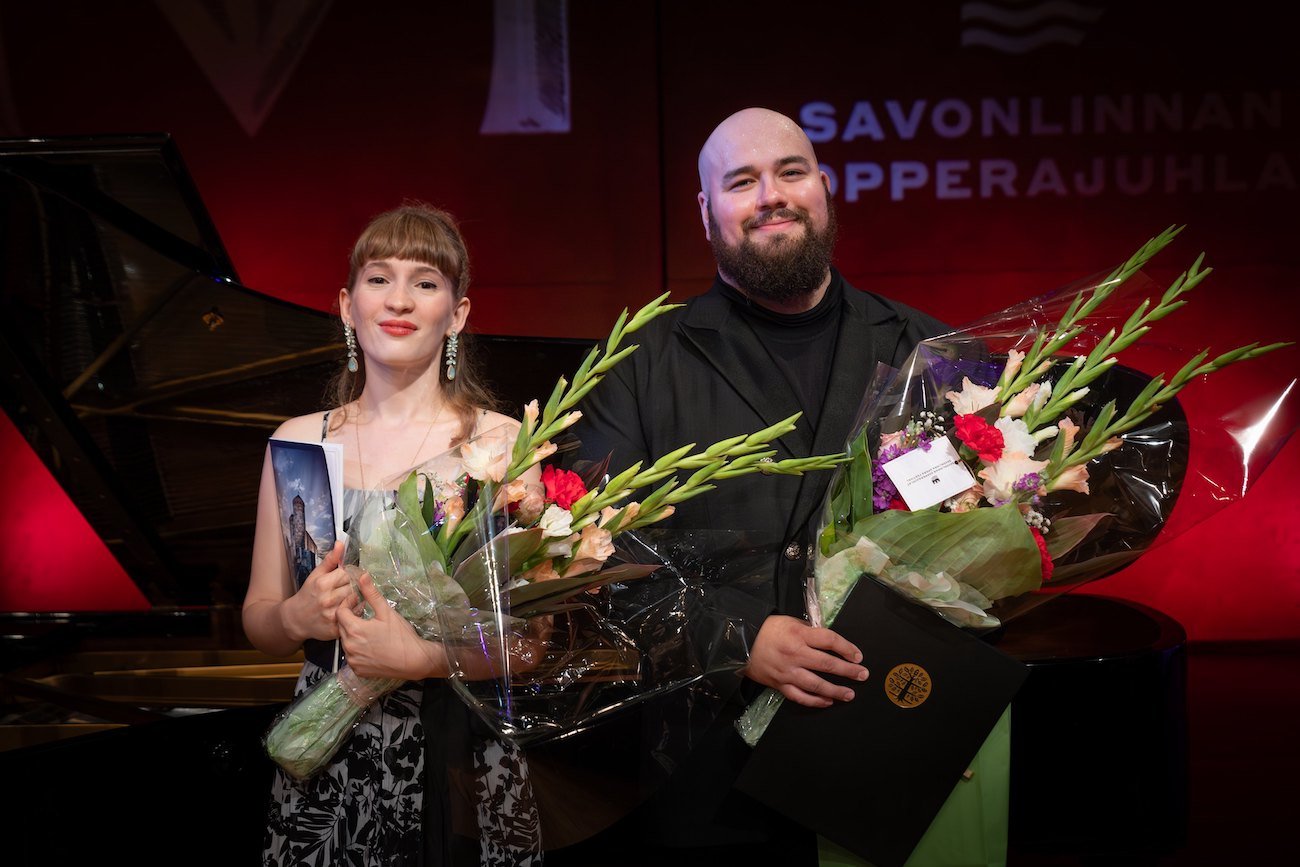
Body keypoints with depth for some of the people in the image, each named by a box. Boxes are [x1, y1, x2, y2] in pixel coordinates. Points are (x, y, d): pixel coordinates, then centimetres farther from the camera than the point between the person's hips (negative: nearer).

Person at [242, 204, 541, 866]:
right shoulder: (298, 441, 3)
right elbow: (258, 622, 8)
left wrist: (422, 657, -21)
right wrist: (296, 617, -13)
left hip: (459, 757, -2)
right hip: (326, 765, 3)